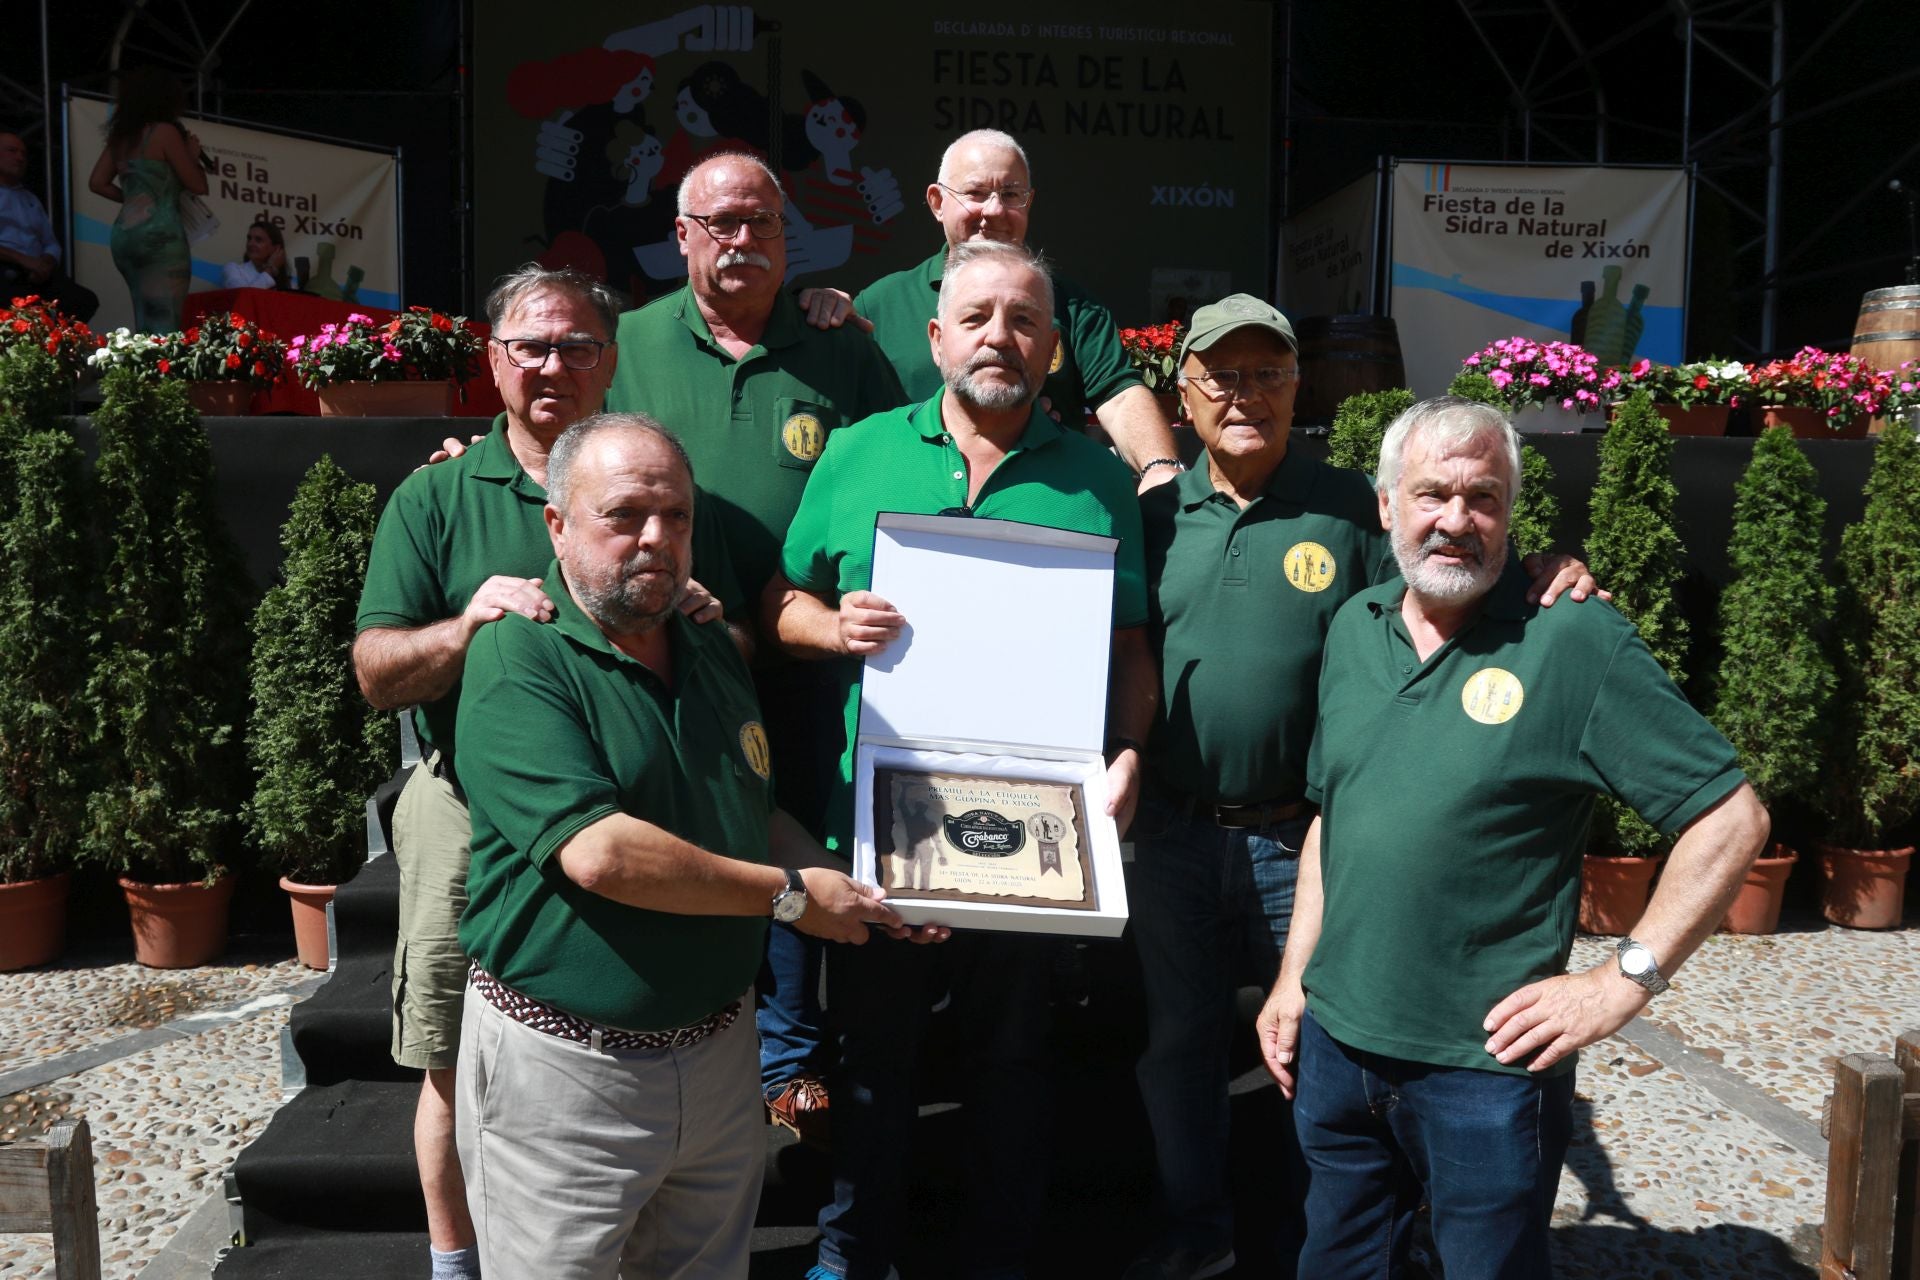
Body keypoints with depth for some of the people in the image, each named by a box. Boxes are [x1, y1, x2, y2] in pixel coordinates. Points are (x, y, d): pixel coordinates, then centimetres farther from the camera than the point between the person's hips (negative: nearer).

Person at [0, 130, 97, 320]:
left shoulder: (31, 199, 28)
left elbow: (51, 244, 21)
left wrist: (46, 264, -2)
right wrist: (24, 260, -15)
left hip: (36, 274, 5)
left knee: (85, 300, -24)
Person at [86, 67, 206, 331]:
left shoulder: (121, 136, 16)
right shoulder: (165, 131, -3)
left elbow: (97, 183, 15)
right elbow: (198, 186, -2)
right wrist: (193, 155, 15)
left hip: (123, 236, 8)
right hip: (160, 236, -8)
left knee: (146, 322, 12)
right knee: (164, 323, -11)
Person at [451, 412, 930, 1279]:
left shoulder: (712, 651, 8)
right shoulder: (517, 661, -16)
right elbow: (598, 853, -27)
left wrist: (861, 893, 0)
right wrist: (791, 895, -17)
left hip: (718, 1048, 7)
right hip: (565, 1067, -6)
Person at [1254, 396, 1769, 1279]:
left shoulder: (1577, 644, -13)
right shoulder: (1353, 628, 5)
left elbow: (1730, 818, -12)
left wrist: (1624, 980, -15)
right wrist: (1293, 977, 11)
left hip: (1486, 1067, -5)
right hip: (1335, 1048, 6)